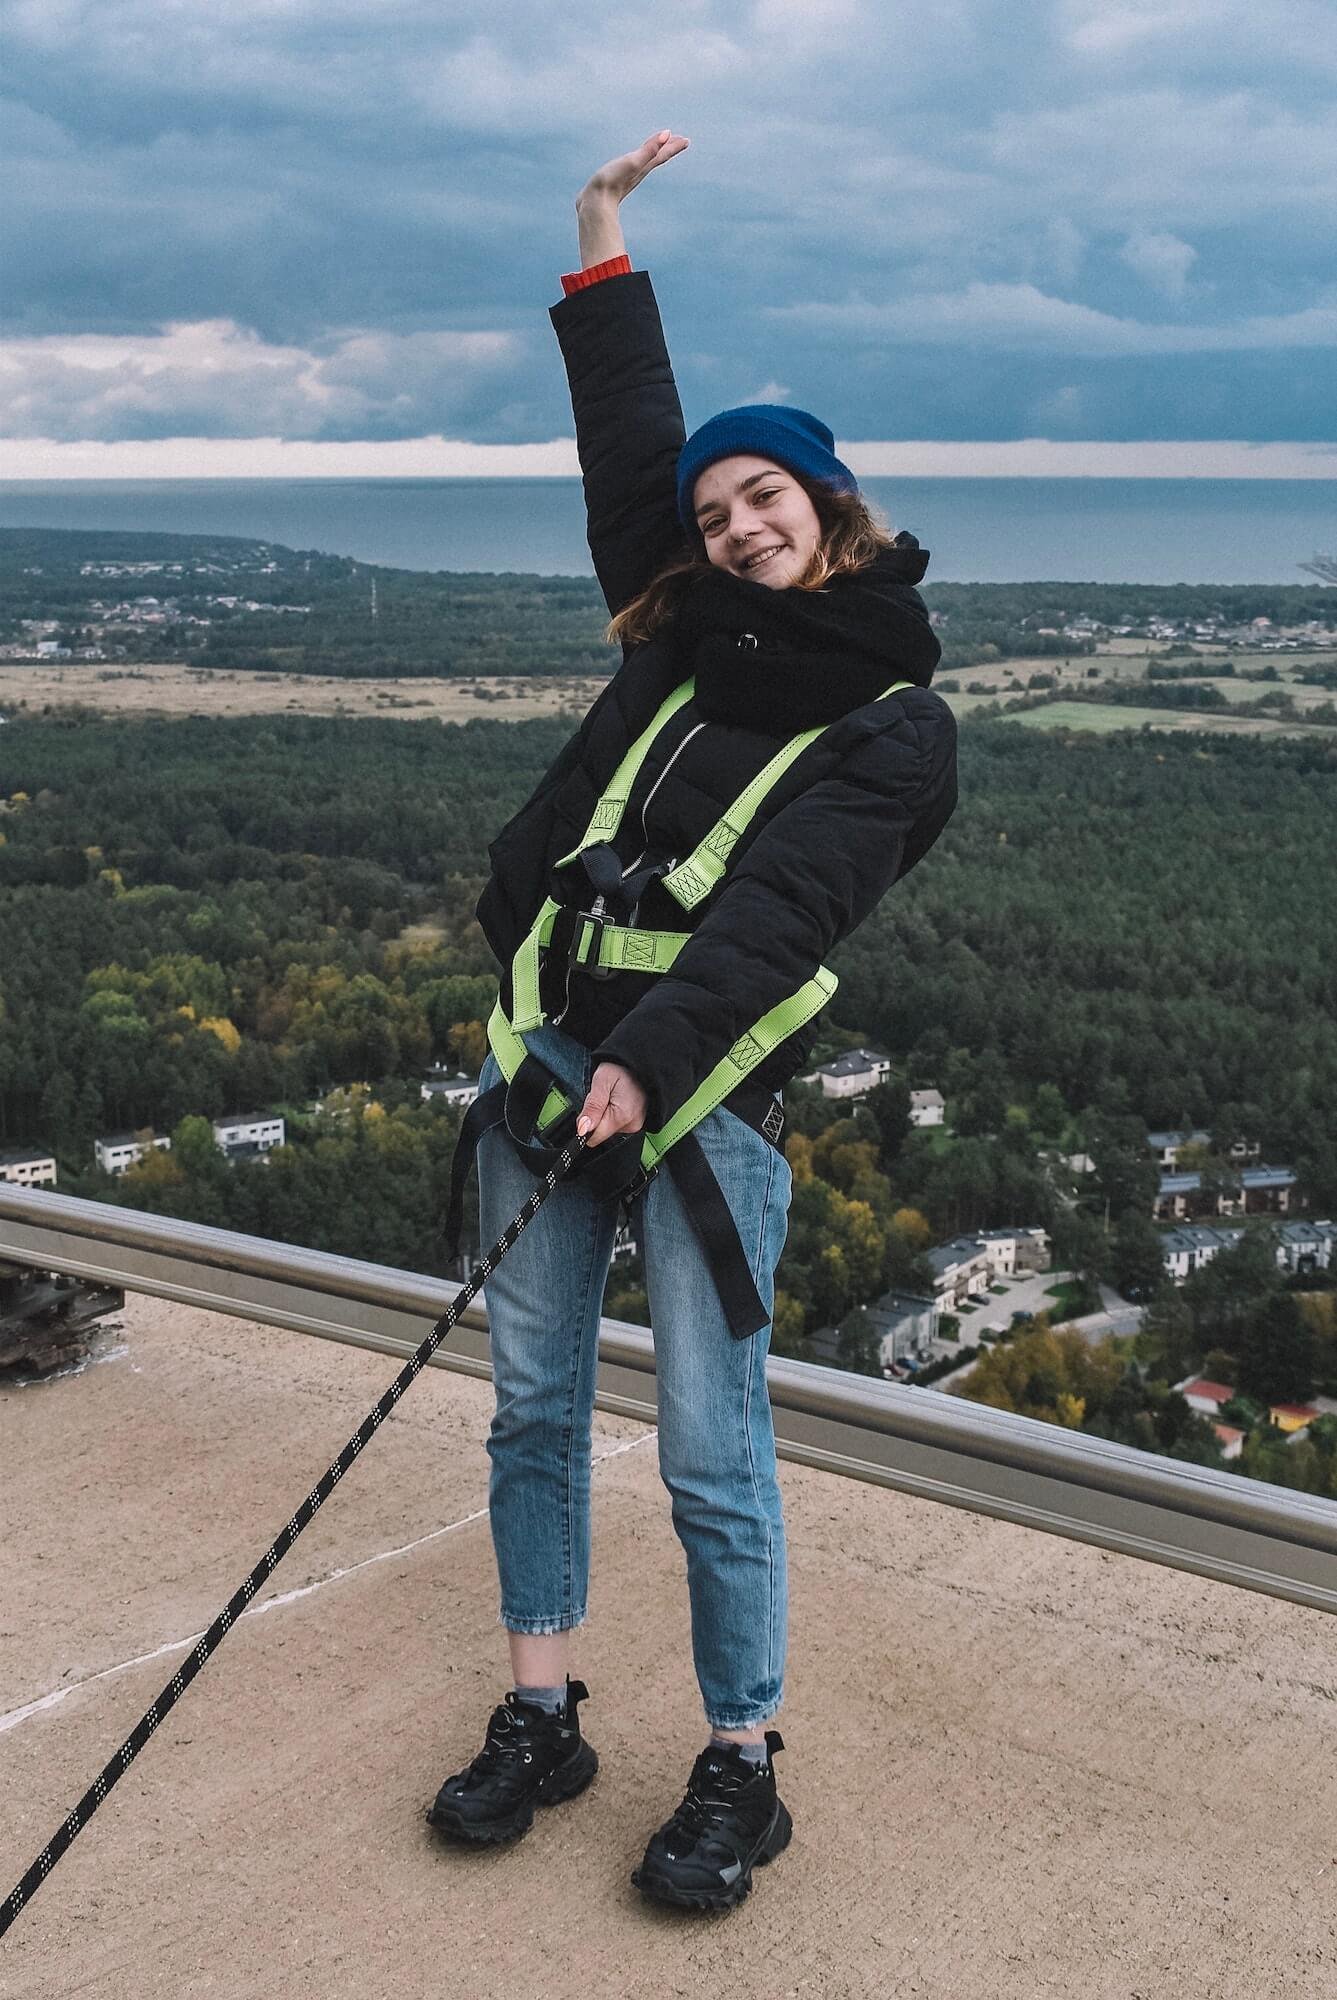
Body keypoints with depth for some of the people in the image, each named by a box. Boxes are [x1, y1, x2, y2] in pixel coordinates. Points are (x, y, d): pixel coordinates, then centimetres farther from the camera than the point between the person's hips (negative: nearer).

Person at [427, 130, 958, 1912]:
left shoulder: (898, 729, -1)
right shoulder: (684, 638, 16)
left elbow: (782, 910, -14)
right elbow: (629, 449, 19)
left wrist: (652, 1064, -25)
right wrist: (606, 258, 17)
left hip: (706, 1093, -6)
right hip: (547, 1049, 6)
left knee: (714, 1451, -3)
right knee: (534, 1404, 10)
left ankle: (743, 1770, 13)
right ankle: (542, 1720, 24)